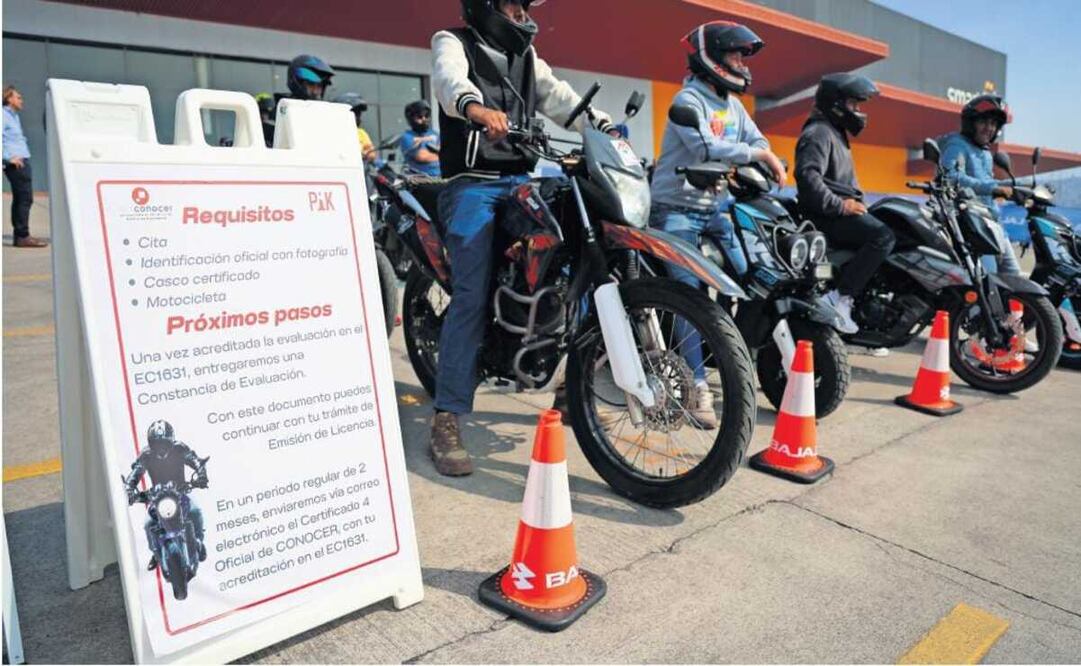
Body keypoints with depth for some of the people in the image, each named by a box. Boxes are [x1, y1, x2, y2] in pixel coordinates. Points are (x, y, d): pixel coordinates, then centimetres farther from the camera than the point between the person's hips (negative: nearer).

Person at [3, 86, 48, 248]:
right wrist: (9, 158, -18)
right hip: (16, 164, -10)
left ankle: (20, 236, 13)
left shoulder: (14, 116, 22)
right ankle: (22, 236, -11)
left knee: (20, 199, 9)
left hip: (22, 162, 10)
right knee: (25, 198, -12)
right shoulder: (5, 116, -7)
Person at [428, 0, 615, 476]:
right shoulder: (453, 43, 4)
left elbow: (557, 96, 10)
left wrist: (601, 124, -8)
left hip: (522, 182, 6)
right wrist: (475, 107, -42)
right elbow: (449, 78, -19)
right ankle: (446, 422, -14)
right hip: (472, 186, -6)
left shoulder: (526, 56, 24)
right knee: (473, 297, -17)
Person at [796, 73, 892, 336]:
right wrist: (839, 205, -23)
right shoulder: (818, 132, -8)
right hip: (825, 216, -11)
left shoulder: (836, 133, 27)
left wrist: (857, 203, 16)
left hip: (839, 212, 11)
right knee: (883, 236, -26)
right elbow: (807, 175, -25)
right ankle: (840, 297, -26)